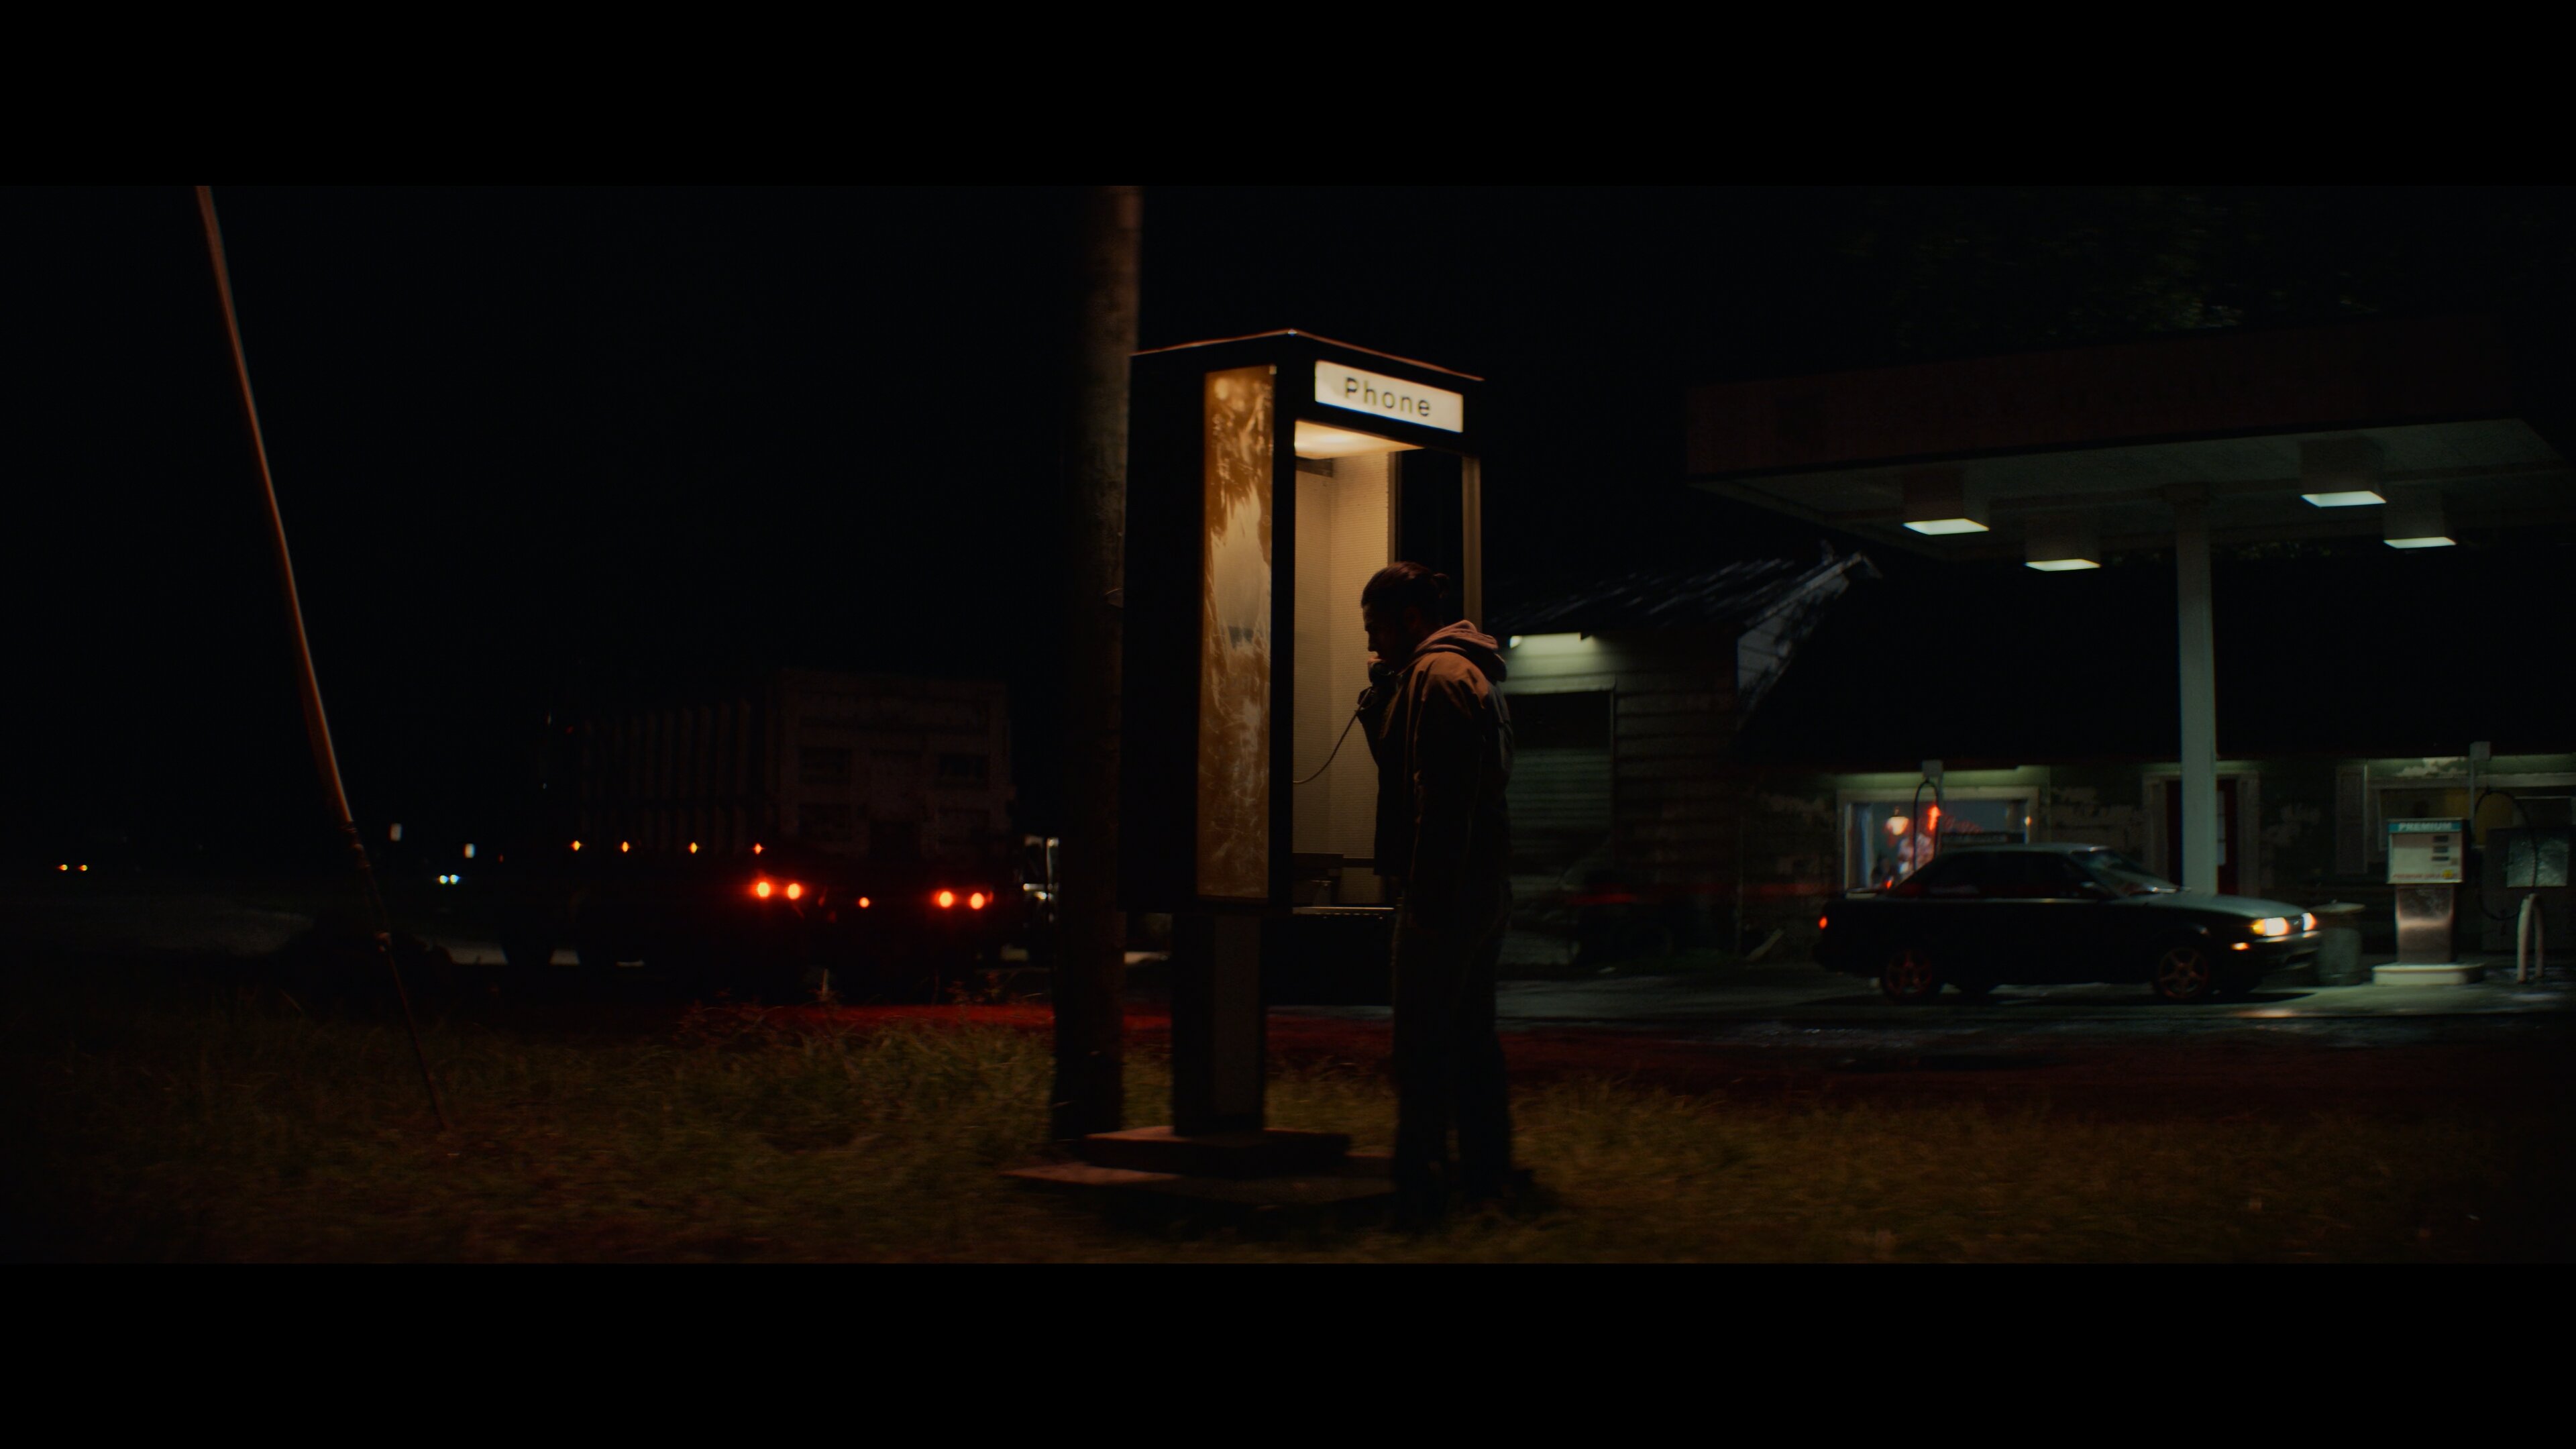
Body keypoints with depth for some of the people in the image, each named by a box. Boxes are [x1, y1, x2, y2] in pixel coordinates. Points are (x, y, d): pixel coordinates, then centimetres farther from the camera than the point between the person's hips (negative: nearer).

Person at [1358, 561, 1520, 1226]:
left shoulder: (1436, 674, -12)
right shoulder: (1474, 673, 21)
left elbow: (1441, 795, -21)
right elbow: (1402, 761, 23)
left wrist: (1427, 891, -23)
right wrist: (1382, 695, 11)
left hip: (1443, 888, -11)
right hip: (1484, 884, 11)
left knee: (1423, 1042, -9)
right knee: (1472, 1034, 15)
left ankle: (1419, 1188, -9)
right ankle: (1486, 1172, 21)